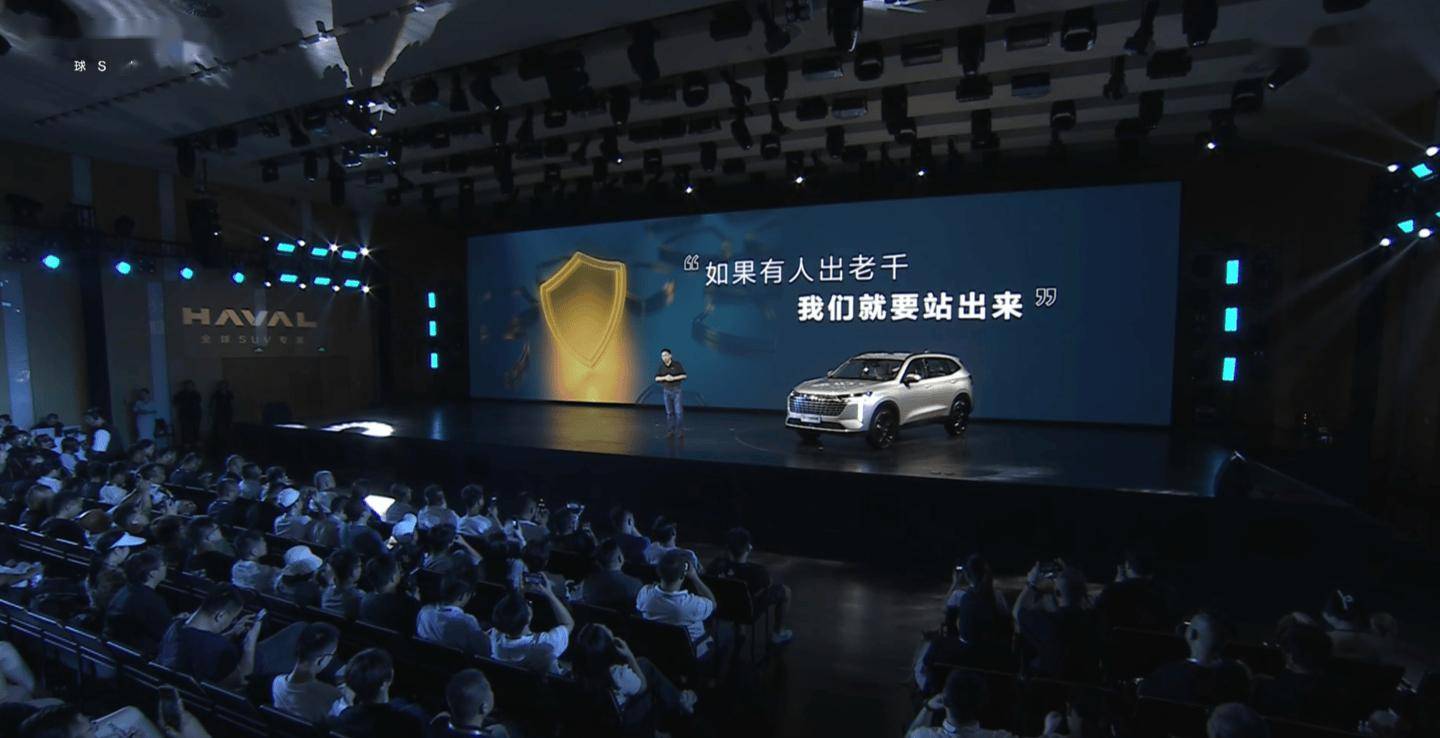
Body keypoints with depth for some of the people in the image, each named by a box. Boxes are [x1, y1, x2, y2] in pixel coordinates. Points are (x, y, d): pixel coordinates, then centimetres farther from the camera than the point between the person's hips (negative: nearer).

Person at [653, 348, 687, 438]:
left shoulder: (677, 364, -8)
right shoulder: (661, 367, 2)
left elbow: (684, 376, -10)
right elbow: (656, 378, 0)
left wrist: (673, 378, -22)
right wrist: (665, 378, -19)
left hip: (676, 390, -3)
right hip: (666, 391, 3)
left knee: (679, 411, -7)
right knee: (669, 412, 5)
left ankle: (680, 431, 1)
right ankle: (671, 432, 11)